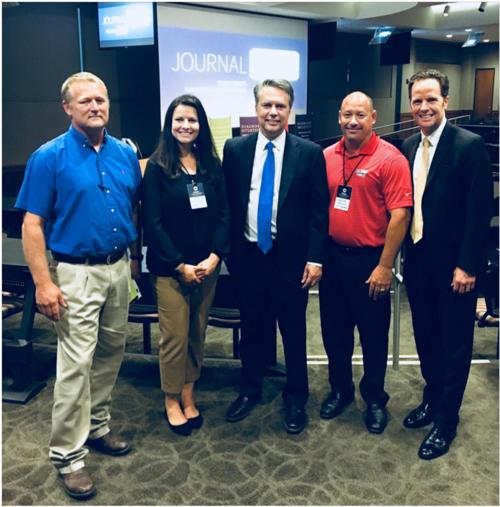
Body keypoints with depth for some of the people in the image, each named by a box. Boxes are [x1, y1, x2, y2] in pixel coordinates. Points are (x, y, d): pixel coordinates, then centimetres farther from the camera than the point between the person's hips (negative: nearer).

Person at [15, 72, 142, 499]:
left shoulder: (126, 154, 5)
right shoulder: (49, 157, -8)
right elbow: (32, 225, -10)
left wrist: (136, 259, 10)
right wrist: (43, 283, -16)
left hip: (119, 269, 5)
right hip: (77, 273, -5)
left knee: (110, 355, 16)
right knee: (76, 364, -3)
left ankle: (97, 426, 34)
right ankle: (68, 455, 11)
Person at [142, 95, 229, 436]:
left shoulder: (212, 165, 6)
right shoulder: (158, 167, -4)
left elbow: (224, 215, 4)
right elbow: (153, 222, -8)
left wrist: (214, 257, -9)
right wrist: (181, 265, -12)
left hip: (208, 265, 3)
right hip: (171, 267, -3)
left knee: (197, 334, 10)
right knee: (175, 337, 2)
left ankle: (188, 397, 26)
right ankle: (172, 402, 20)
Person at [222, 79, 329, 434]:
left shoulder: (309, 153, -4)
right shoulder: (235, 149, 2)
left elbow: (319, 211, -4)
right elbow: (227, 204, 5)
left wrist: (315, 258, -9)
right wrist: (227, 250, 2)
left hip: (291, 257, -2)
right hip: (248, 256, 2)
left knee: (294, 331, 10)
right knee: (253, 328, 15)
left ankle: (296, 398, 28)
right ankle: (250, 390, 35)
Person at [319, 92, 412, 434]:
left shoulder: (390, 158, -11)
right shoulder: (327, 156, 3)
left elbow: (400, 214, -15)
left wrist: (385, 266, -16)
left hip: (370, 260, -4)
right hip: (332, 256, 5)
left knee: (373, 334, 10)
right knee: (334, 329, 15)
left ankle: (375, 399, 29)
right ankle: (340, 389, 36)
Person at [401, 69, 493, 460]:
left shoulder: (470, 145, -13)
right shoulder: (409, 146, 7)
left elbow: (479, 212, -15)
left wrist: (467, 266, -16)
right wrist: (405, 251, 7)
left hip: (452, 265, -6)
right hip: (417, 259, 6)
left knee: (454, 343, 8)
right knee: (426, 337, 18)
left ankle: (446, 420, 22)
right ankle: (432, 399, 38)